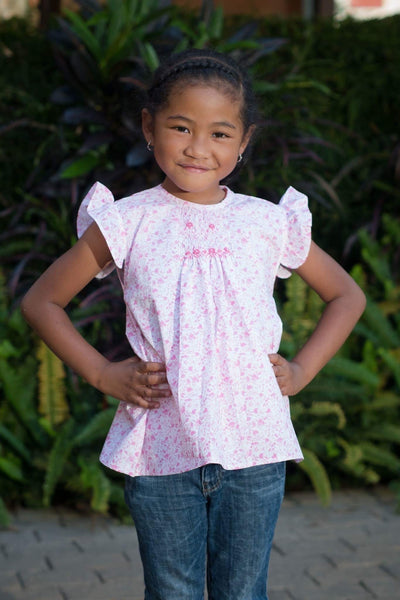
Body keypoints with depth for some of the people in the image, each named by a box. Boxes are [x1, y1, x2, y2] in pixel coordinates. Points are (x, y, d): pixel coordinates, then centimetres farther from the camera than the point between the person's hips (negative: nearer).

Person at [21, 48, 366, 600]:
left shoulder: (269, 223, 3)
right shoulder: (128, 224, -1)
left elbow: (347, 295, 16)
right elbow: (41, 302, 7)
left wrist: (301, 370, 4)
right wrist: (102, 374, 0)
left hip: (253, 447, 1)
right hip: (160, 449, -1)